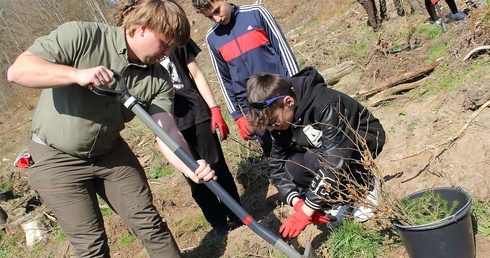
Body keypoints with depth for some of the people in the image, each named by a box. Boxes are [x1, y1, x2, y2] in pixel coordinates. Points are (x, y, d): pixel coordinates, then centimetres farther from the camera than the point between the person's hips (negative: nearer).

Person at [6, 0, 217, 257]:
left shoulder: (158, 79, -10)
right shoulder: (81, 36, -22)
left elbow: (167, 132, -18)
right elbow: (17, 70, -27)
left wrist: (190, 167, -37)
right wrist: (77, 74, -41)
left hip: (111, 153, 4)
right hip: (57, 160, -4)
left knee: (149, 222, 7)